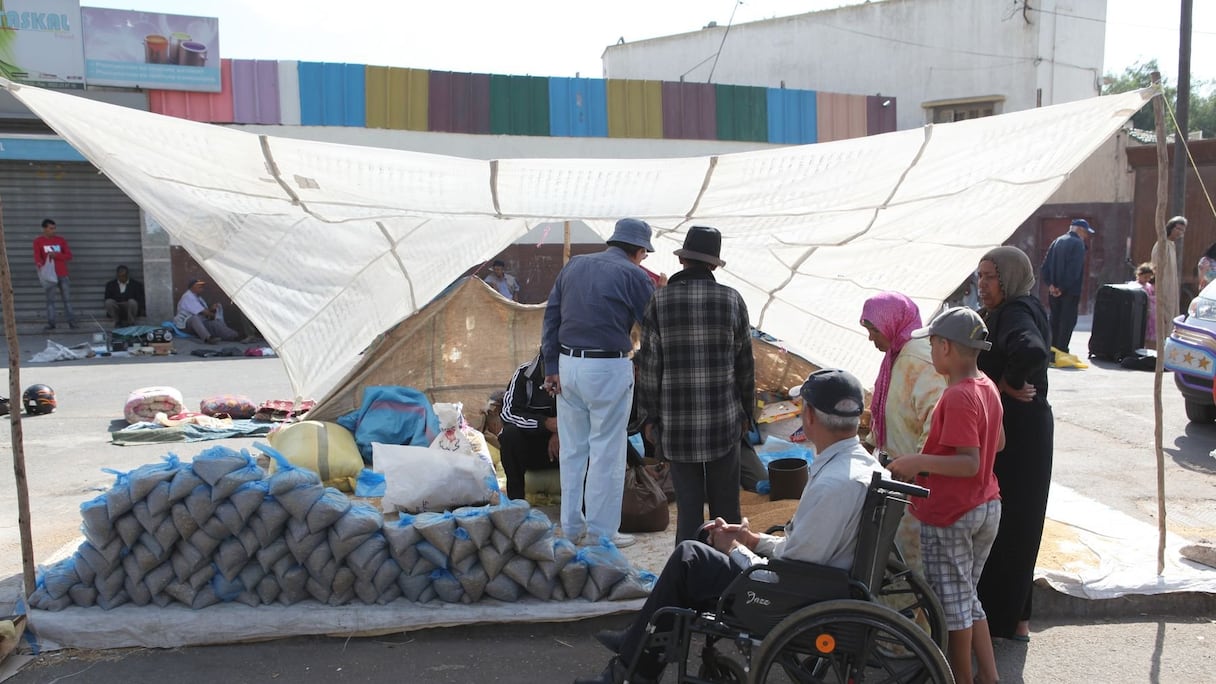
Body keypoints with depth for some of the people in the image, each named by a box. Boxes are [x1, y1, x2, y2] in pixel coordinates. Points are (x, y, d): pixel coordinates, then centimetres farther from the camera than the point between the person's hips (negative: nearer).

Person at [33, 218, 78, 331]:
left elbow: (69, 255, 4)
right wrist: (40, 264, -29)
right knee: (50, 300, 1)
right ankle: (51, 323, 3)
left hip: (63, 274, 2)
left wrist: (56, 255, -13)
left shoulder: (61, 240, 9)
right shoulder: (38, 241, 3)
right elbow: (37, 257, -7)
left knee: (67, 299, 3)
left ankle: (72, 322, 5)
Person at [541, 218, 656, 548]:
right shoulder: (633, 275, -5)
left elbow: (551, 316, 9)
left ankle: (571, 525, 25)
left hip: (568, 364, 6)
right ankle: (602, 531, 11)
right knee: (607, 453, 4)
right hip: (608, 371, -6)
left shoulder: (574, 265, 11)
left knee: (572, 449, 15)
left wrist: (551, 366, 10)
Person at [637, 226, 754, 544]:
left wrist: (651, 416, 5)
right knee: (725, 501, 12)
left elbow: (649, 365, -4)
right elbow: (745, 363, 3)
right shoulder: (732, 299, -2)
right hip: (724, 420, 1)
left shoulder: (660, 300, -5)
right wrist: (746, 411, 15)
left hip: (677, 421, -1)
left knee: (688, 501, 8)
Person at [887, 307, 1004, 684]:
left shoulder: (957, 397, -23)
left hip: (950, 517, -9)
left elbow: (970, 463, -27)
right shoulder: (987, 387, 4)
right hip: (987, 508, 9)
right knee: (968, 597, 22)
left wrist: (919, 461, -28)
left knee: (952, 604, 8)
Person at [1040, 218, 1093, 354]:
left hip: (1055, 290, 7)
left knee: (1055, 320, 13)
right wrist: (1063, 288, -16)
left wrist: (1050, 284, 1)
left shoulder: (1057, 241, 12)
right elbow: (1074, 270, -20)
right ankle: (1061, 351, -4)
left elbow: (1046, 265, 8)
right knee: (1068, 321, -3)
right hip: (1070, 291, -7)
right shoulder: (1078, 243, -10)